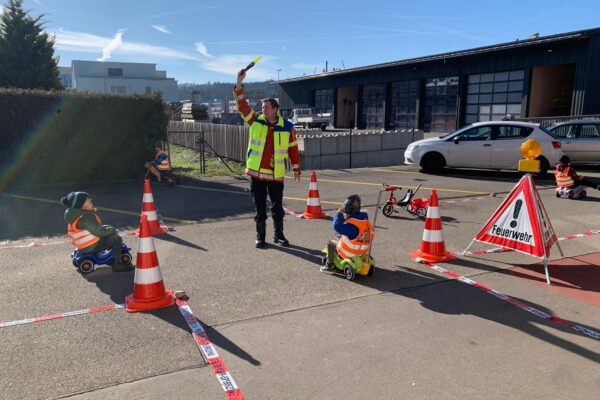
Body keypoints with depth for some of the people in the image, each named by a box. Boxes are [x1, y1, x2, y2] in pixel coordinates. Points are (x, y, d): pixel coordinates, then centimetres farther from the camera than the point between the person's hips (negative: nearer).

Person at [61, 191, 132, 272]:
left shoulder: (72, 214, 6)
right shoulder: (86, 217, -26)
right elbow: (99, 231, -25)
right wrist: (112, 229, -9)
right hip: (92, 246, -11)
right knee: (116, 239, -12)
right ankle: (117, 264, -8)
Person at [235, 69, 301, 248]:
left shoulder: (287, 127, -2)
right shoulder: (255, 121, 1)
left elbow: (293, 149, 3)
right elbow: (242, 104, -6)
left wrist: (296, 170, 4)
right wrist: (239, 83, -16)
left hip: (276, 175, -1)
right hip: (256, 174, 1)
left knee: (277, 208, 8)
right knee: (260, 208, 8)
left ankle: (279, 235, 24)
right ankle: (260, 236, 20)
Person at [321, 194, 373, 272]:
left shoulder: (351, 224, -30)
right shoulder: (364, 217, -5)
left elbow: (337, 227, -37)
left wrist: (338, 214, -23)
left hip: (349, 253, -8)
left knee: (330, 243, 12)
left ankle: (329, 265, 20)